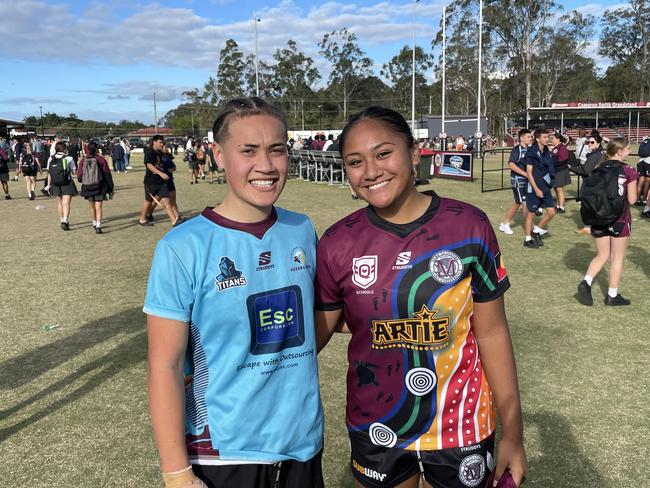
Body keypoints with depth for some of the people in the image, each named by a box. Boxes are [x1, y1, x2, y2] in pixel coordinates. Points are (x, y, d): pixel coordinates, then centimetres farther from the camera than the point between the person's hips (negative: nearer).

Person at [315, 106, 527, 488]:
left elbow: (491, 332, -7)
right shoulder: (338, 243, -10)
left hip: (461, 427, -1)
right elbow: (315, 333, 0)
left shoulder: (468, 227, -13)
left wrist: (513, 431, -2)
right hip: (374, 429, 1)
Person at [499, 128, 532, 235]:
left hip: (527, 180, 8)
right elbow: (511, 164, -21)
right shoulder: (516, 149, -12)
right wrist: (526, 174, -24)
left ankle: (504, 224, 26)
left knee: (517, 203, 14)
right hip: (518, 180, -8)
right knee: (525, 203, -7)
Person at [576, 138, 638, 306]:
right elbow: (632, 200, -7)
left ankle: (586, 282, -5)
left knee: (602, 256, 17)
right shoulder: (629, 171, -9)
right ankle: (612, 296, 16)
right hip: (620, 220, -4)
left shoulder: (598, 168, 3)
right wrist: (633, 184, 11)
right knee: (617, 258, 9)